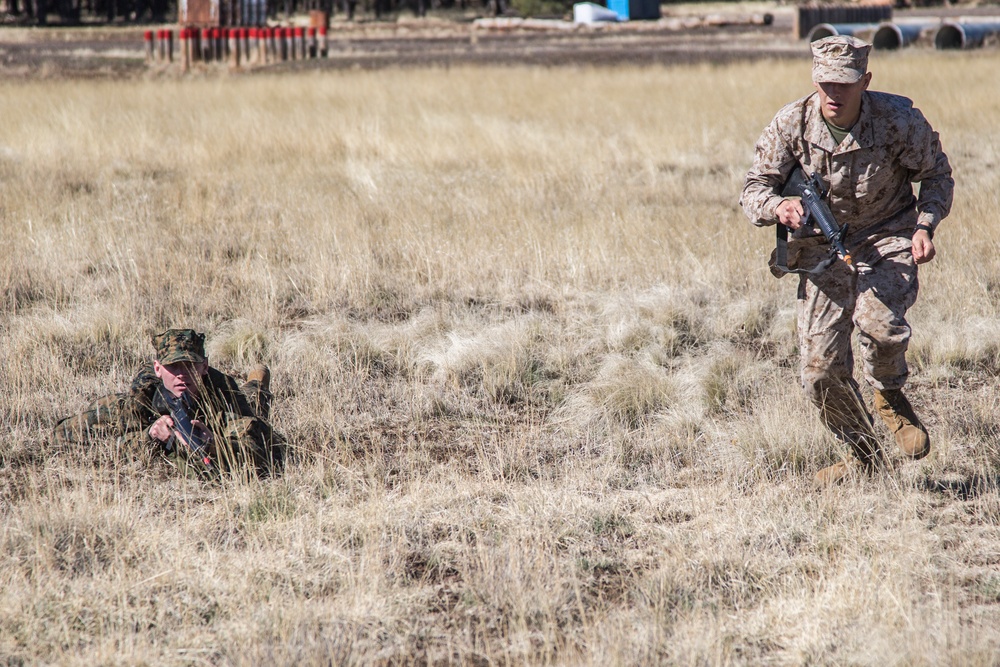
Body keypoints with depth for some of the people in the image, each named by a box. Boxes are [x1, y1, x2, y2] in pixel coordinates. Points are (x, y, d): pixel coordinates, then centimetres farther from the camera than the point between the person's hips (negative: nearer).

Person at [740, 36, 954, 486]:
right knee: (821, 372, -2)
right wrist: (778, 206, -32)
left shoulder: (899, 120, -18)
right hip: (822, 247, 2)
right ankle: (866, 456, 24)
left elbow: (936, 174, 0)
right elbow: (753, 192, -9)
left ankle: (890, 399, 1)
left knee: (877, 319, -33)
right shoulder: (791, 125, -14)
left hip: (887, 237, -2)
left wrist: (925, 226, -16)